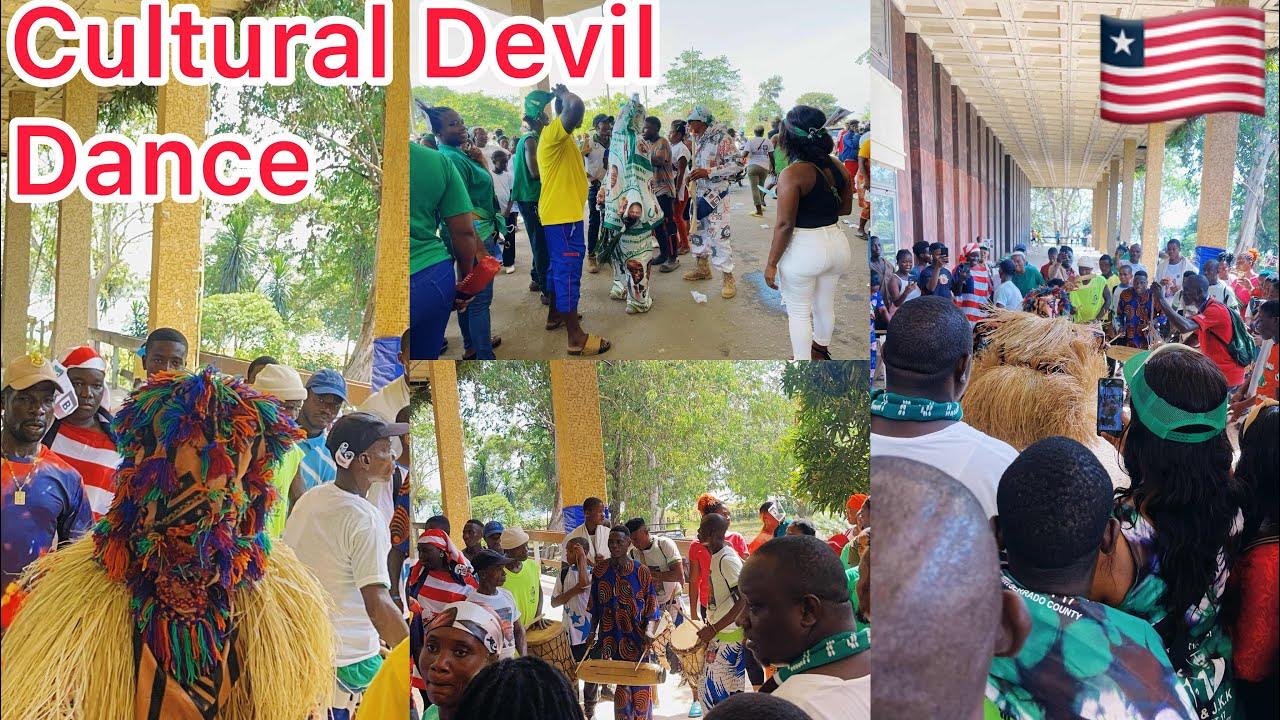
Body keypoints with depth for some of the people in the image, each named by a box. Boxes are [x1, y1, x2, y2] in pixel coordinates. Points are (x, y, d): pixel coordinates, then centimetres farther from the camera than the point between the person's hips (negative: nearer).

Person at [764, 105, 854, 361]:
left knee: (799, 311, 12)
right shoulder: (838, 167, -1)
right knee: (825, 305, 26)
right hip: (837, 243, 7)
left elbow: (784, 225, -23)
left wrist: (771, 263, -14)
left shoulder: (792, 174, -21)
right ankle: (821, 350, 48)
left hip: (805, 249, -6)